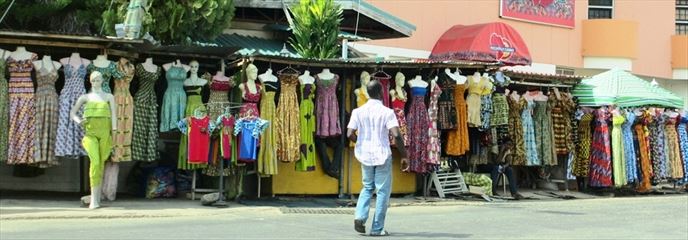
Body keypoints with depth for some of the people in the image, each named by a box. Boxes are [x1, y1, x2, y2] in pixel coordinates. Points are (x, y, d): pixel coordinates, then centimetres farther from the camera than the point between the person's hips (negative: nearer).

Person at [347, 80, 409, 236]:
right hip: (382, 155, -4)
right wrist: (404, 156, -9)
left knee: (367, 187, 22)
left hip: (365, 155, 4)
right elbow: (396, 135, -20)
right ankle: (377, 229, 8)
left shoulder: (358, 111, 0)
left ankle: (360, 216, 1)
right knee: (383, 191, 7)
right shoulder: (387, 112, -11)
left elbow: (350, 134, -5)